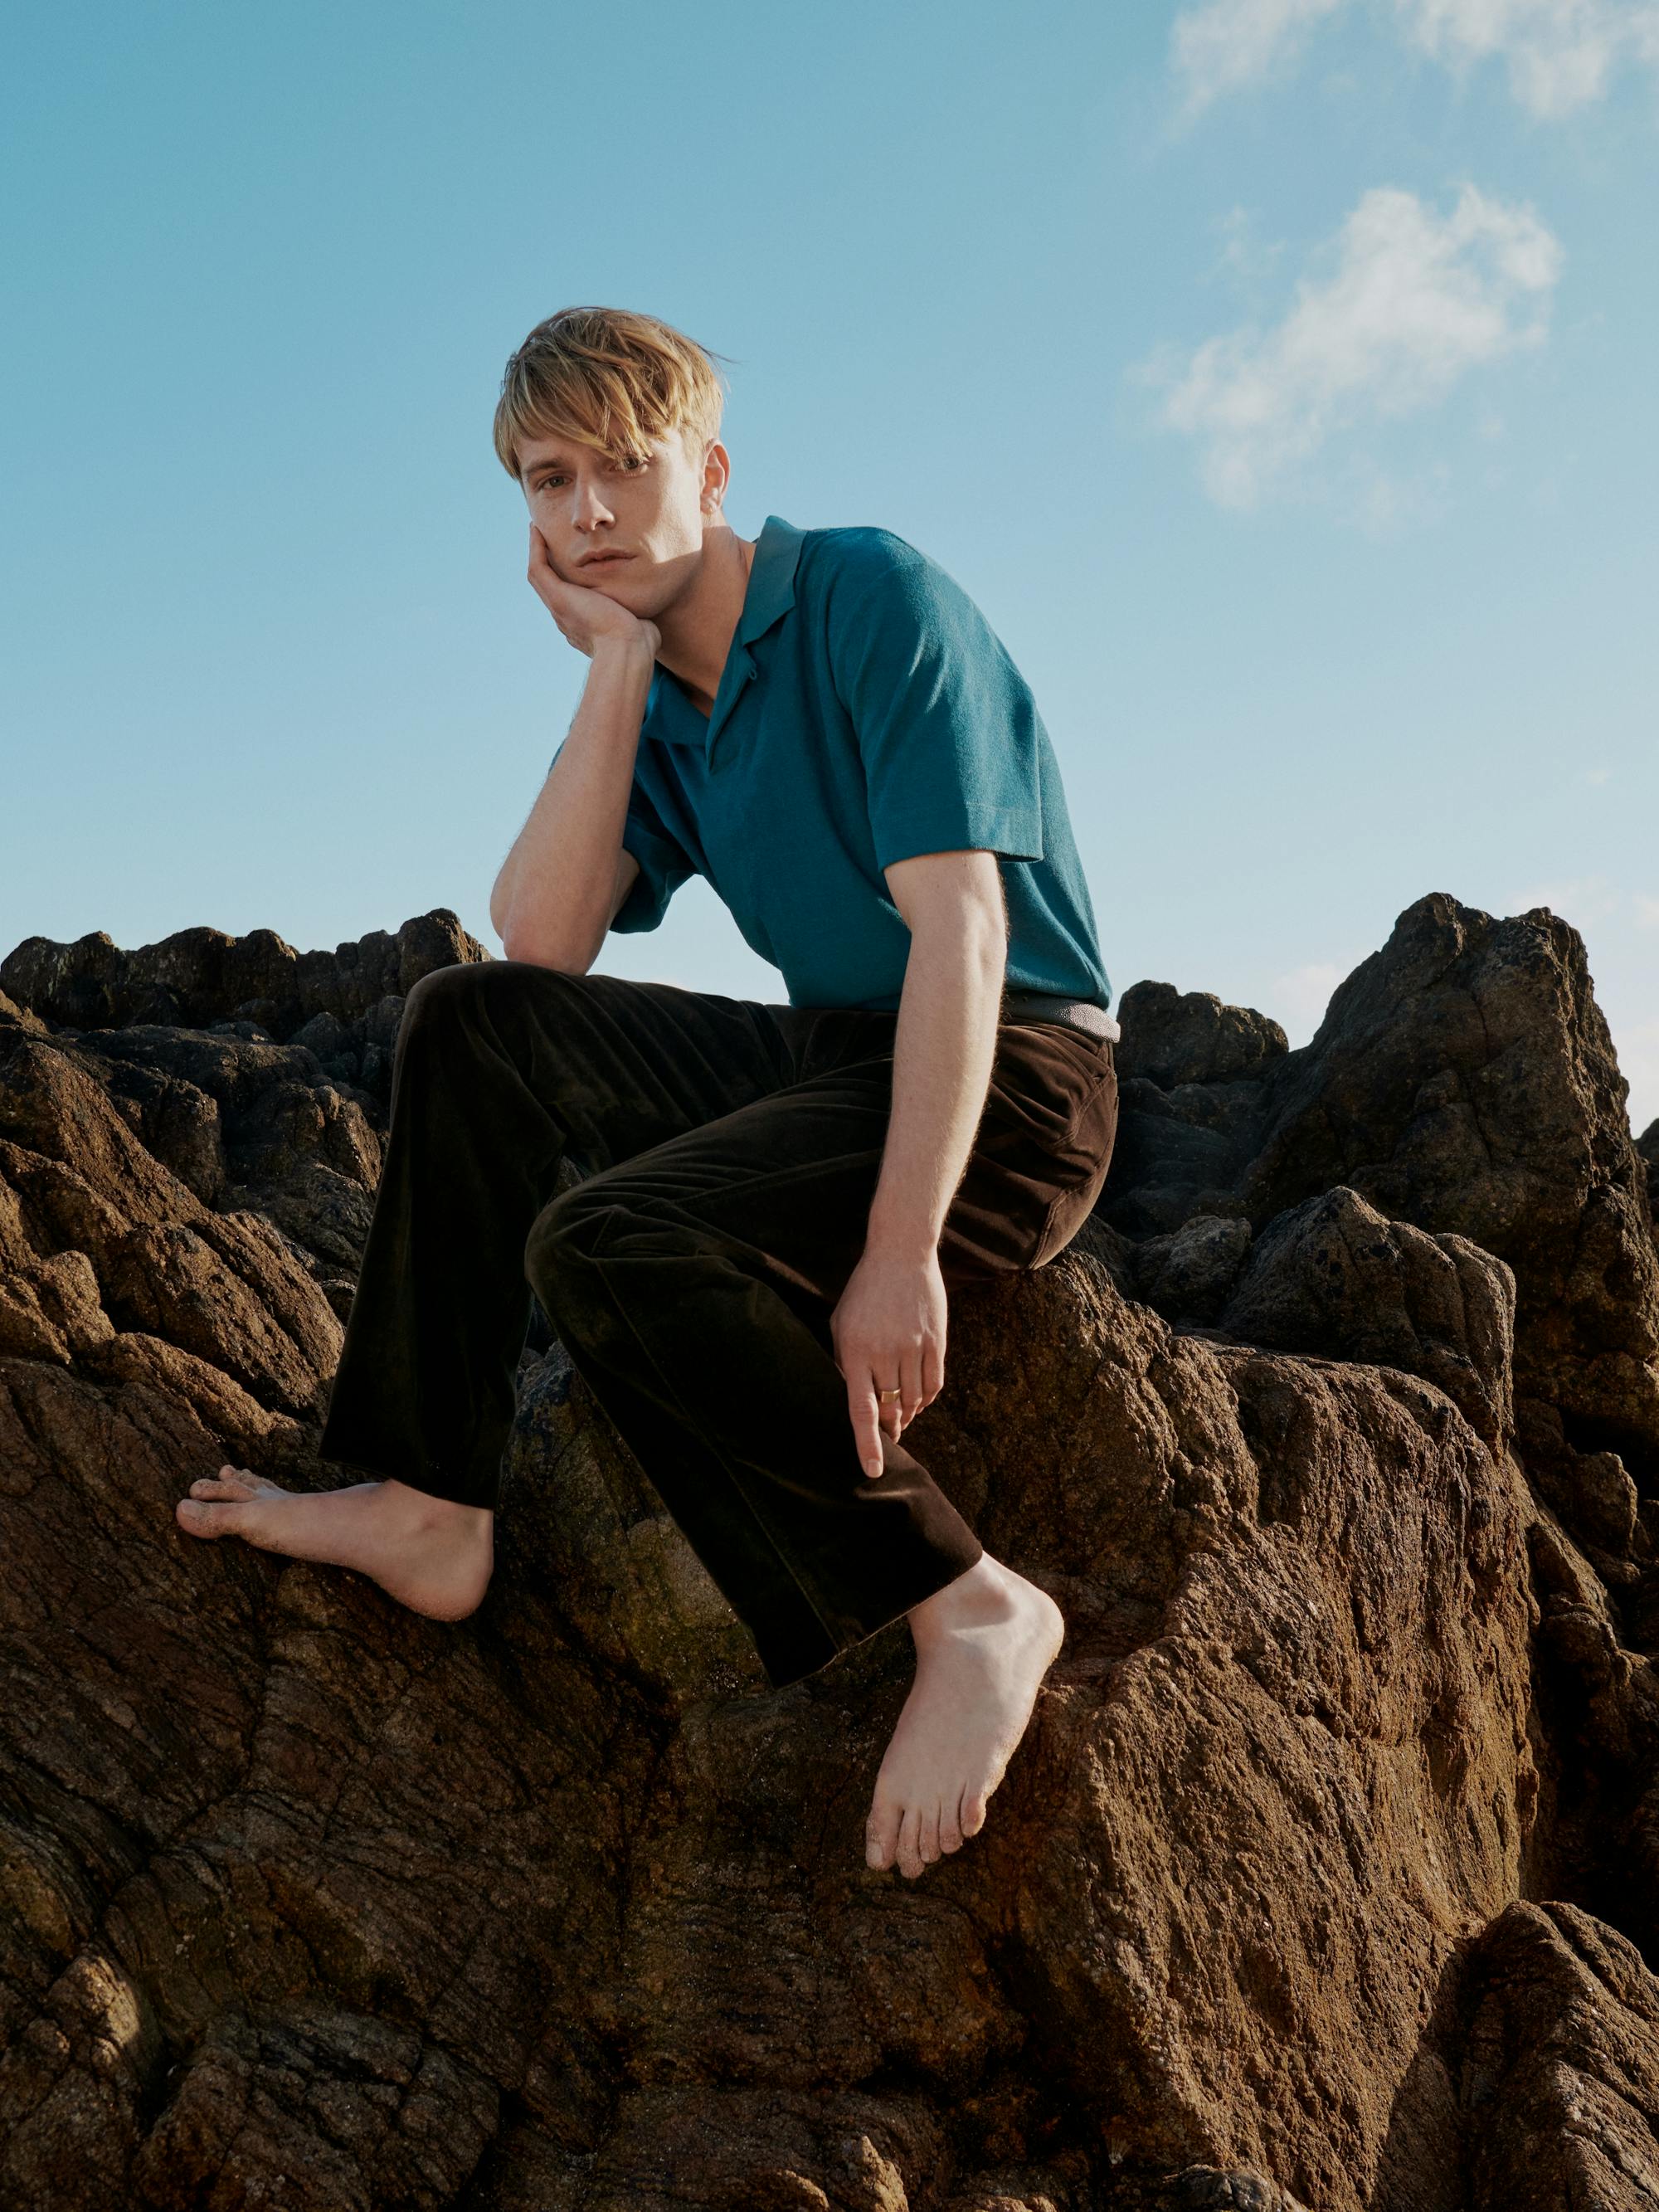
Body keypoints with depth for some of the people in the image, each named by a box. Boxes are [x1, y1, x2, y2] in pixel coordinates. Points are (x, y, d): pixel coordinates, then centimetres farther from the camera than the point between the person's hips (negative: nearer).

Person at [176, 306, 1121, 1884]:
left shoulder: (871, 596, -11)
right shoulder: (661, 714, 11)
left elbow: (962, 930, -20)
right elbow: (539, 949, -5)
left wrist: (899, 1252, -28)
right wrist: (618, 666, -6)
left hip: (1007, 1083, -8)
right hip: (829, 1059, 8)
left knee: (608, 1248, -28)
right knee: (465, 1024, 3)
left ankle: (966, 1607, -17)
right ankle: (432, 1508, 1)